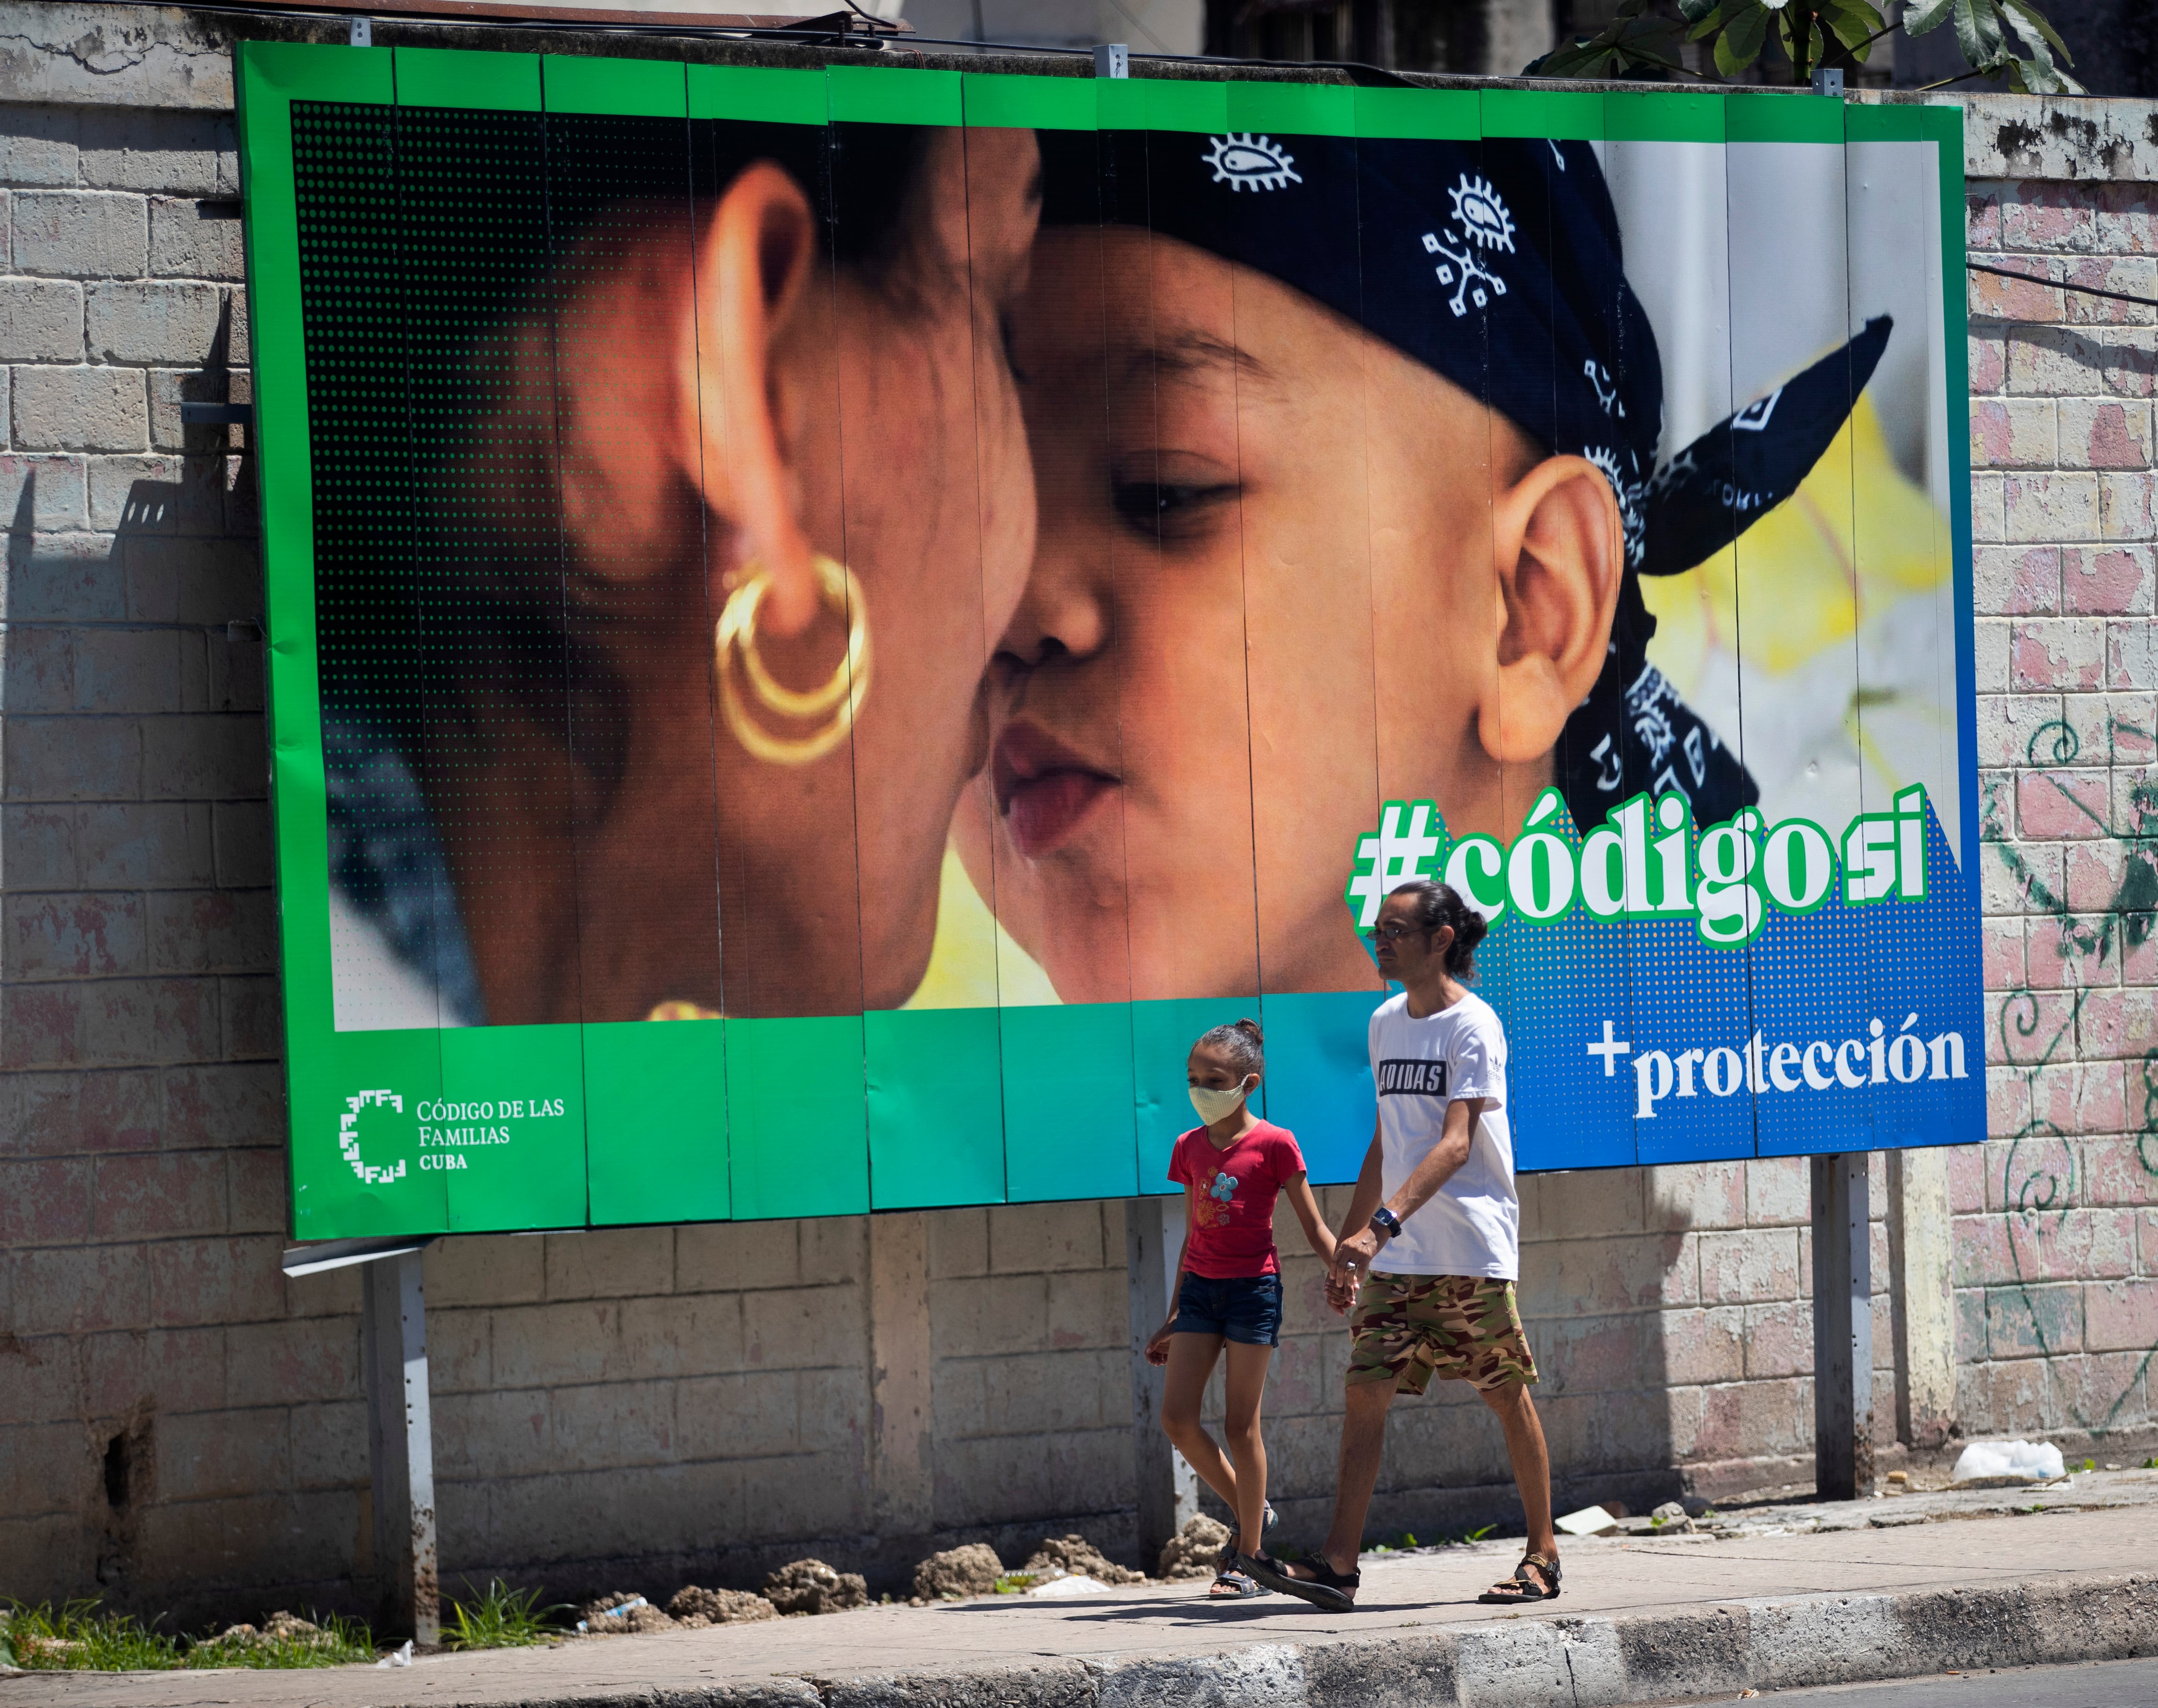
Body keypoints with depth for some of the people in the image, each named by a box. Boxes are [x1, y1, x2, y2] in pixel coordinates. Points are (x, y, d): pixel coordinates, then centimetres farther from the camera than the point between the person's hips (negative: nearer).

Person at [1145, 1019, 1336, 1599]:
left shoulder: (1274, 1145, -6)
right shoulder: (1190, 1148, 9)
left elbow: (1315, 1229, -3)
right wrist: (1175, 1318, 19)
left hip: (1254, 1287, -5)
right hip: (1200, 1286, 5)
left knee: (1241, 1424, -4)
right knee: (1177, 1416, -5)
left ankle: (1247, 1558, 6)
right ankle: (1252, 1513, 16)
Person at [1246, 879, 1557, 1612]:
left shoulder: (1473, 1025, -11)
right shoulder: (1386, 1022, 13)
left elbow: (1457, 1142, -22)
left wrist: (1384, 1223, -33)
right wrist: (1349, 1242, 19)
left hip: (1473, 1250, -6)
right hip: (1396, 1257, 7)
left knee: (1507, 1398, 3)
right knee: (1365, 1389, -5)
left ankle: (1543, 1556, 15)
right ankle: (1339, 1565, -11)